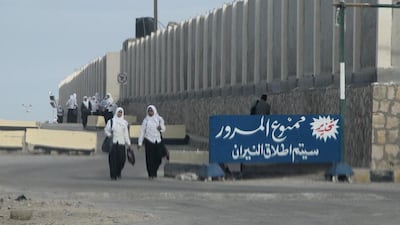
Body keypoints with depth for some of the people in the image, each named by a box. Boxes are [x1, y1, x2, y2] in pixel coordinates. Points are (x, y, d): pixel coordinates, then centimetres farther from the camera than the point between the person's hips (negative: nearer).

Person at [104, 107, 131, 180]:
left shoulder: (124, 122, 12)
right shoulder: (111, 121, 6)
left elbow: (126, 134, 12)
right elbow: (106, 130, 11)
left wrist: (128, 143, 9)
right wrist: (110, 135, -6)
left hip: (121, 143, 2)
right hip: (113, 143, -2)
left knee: (121, 159, -4)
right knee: (113, 159, -7)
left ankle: (118, 172, 21)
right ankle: (113, 175, -3)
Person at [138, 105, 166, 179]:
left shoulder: (159, 119, 8)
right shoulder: (146, 120, 3)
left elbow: (163, 129, 9)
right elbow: (142, 131, 4)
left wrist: (161, 128, -16)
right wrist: (140, 143, 1)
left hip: (157, 140, 2)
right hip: (149, 140, -2)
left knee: (158, 158, -1)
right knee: (150, 158, -6)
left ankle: (154, 171, 23)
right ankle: (151, 174, -1)